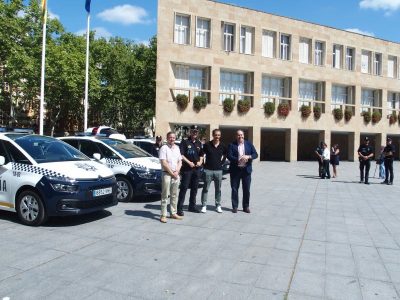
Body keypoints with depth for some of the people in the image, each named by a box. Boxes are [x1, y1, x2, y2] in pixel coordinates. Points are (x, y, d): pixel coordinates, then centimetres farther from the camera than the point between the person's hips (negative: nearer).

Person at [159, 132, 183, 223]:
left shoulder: (177, 148, 13)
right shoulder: (164, 148, -7)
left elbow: (180, 161, 13)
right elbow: (164, 163, -13)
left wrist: (177, 172, -2)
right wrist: (172, 173, -11)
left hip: (176, 174, 6)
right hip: (167, 174, -6)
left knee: (174, 195, 12)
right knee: (165, 195, -4)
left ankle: (173, 213, 21)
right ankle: (163, 215, -1)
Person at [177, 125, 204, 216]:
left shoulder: (199, 143, 15)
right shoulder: (185, 142, -3)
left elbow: (201, 154, 22)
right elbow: (181, 155, -9)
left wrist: (200, 161, 3)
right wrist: (189, 162, -17)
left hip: (197, 168, 6)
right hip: (187, 168, -6)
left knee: (194, 188, 12)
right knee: (184, 188, -7)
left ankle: (192, 206, 23)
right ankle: (180, 208, -4)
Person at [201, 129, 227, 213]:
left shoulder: (223, 146, 3)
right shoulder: (207, 145, -4)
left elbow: (225, 155, 20)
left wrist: (222, 162, 9)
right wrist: (202, 163, -1)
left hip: (218, 170, 2)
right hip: (208, 170, -2)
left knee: (218, 189, 9)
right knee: (205, 188, 2)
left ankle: (218, 205, 20)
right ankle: (204, 206, 10)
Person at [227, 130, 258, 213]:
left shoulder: (249, 144, 7)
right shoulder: (232, 145, 0)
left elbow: (255, 154, 1)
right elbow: (229, 156, -10)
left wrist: (248, 157, -18)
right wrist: (238, 160, -23)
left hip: (246, 170, 2)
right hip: (235, 170, -2)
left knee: (246, 189, 7)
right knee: (234, 189, 4)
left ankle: (246, 206, 20)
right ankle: (235, 206, 16)